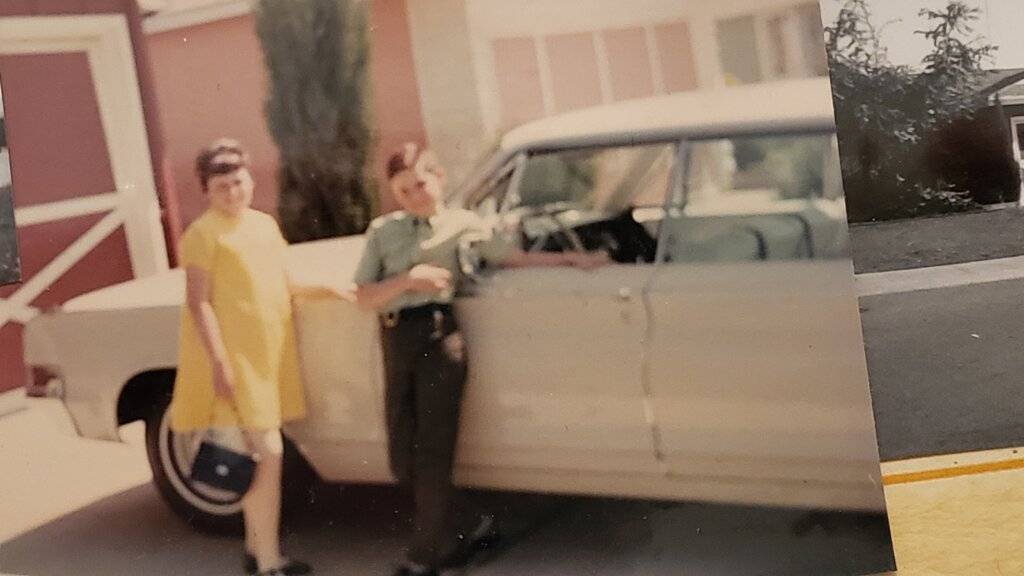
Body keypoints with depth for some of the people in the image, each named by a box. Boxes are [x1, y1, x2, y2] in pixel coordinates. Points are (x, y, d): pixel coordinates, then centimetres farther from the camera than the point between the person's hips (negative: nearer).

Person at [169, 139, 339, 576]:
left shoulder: (265, 224, 13)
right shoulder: (204, 234, -10)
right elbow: (199, 303, -15)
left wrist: (322, 290, 6)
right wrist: (220, 364, -22)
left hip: (268, 355, 8)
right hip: (235, 358, -8)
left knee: (260, 453, 14)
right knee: (267, 452, -11)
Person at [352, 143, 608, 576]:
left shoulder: (463, 224, 8)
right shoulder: (382, 231, 12)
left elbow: (519, 259, 9)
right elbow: (363, 297, 5)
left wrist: (572, 259, 1)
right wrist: (408, 280, -10)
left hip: (441, 337, -3)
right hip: (397, 341, 3)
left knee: (432, 455, -3)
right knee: (404, 461, 5)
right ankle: (448, 541, 22)